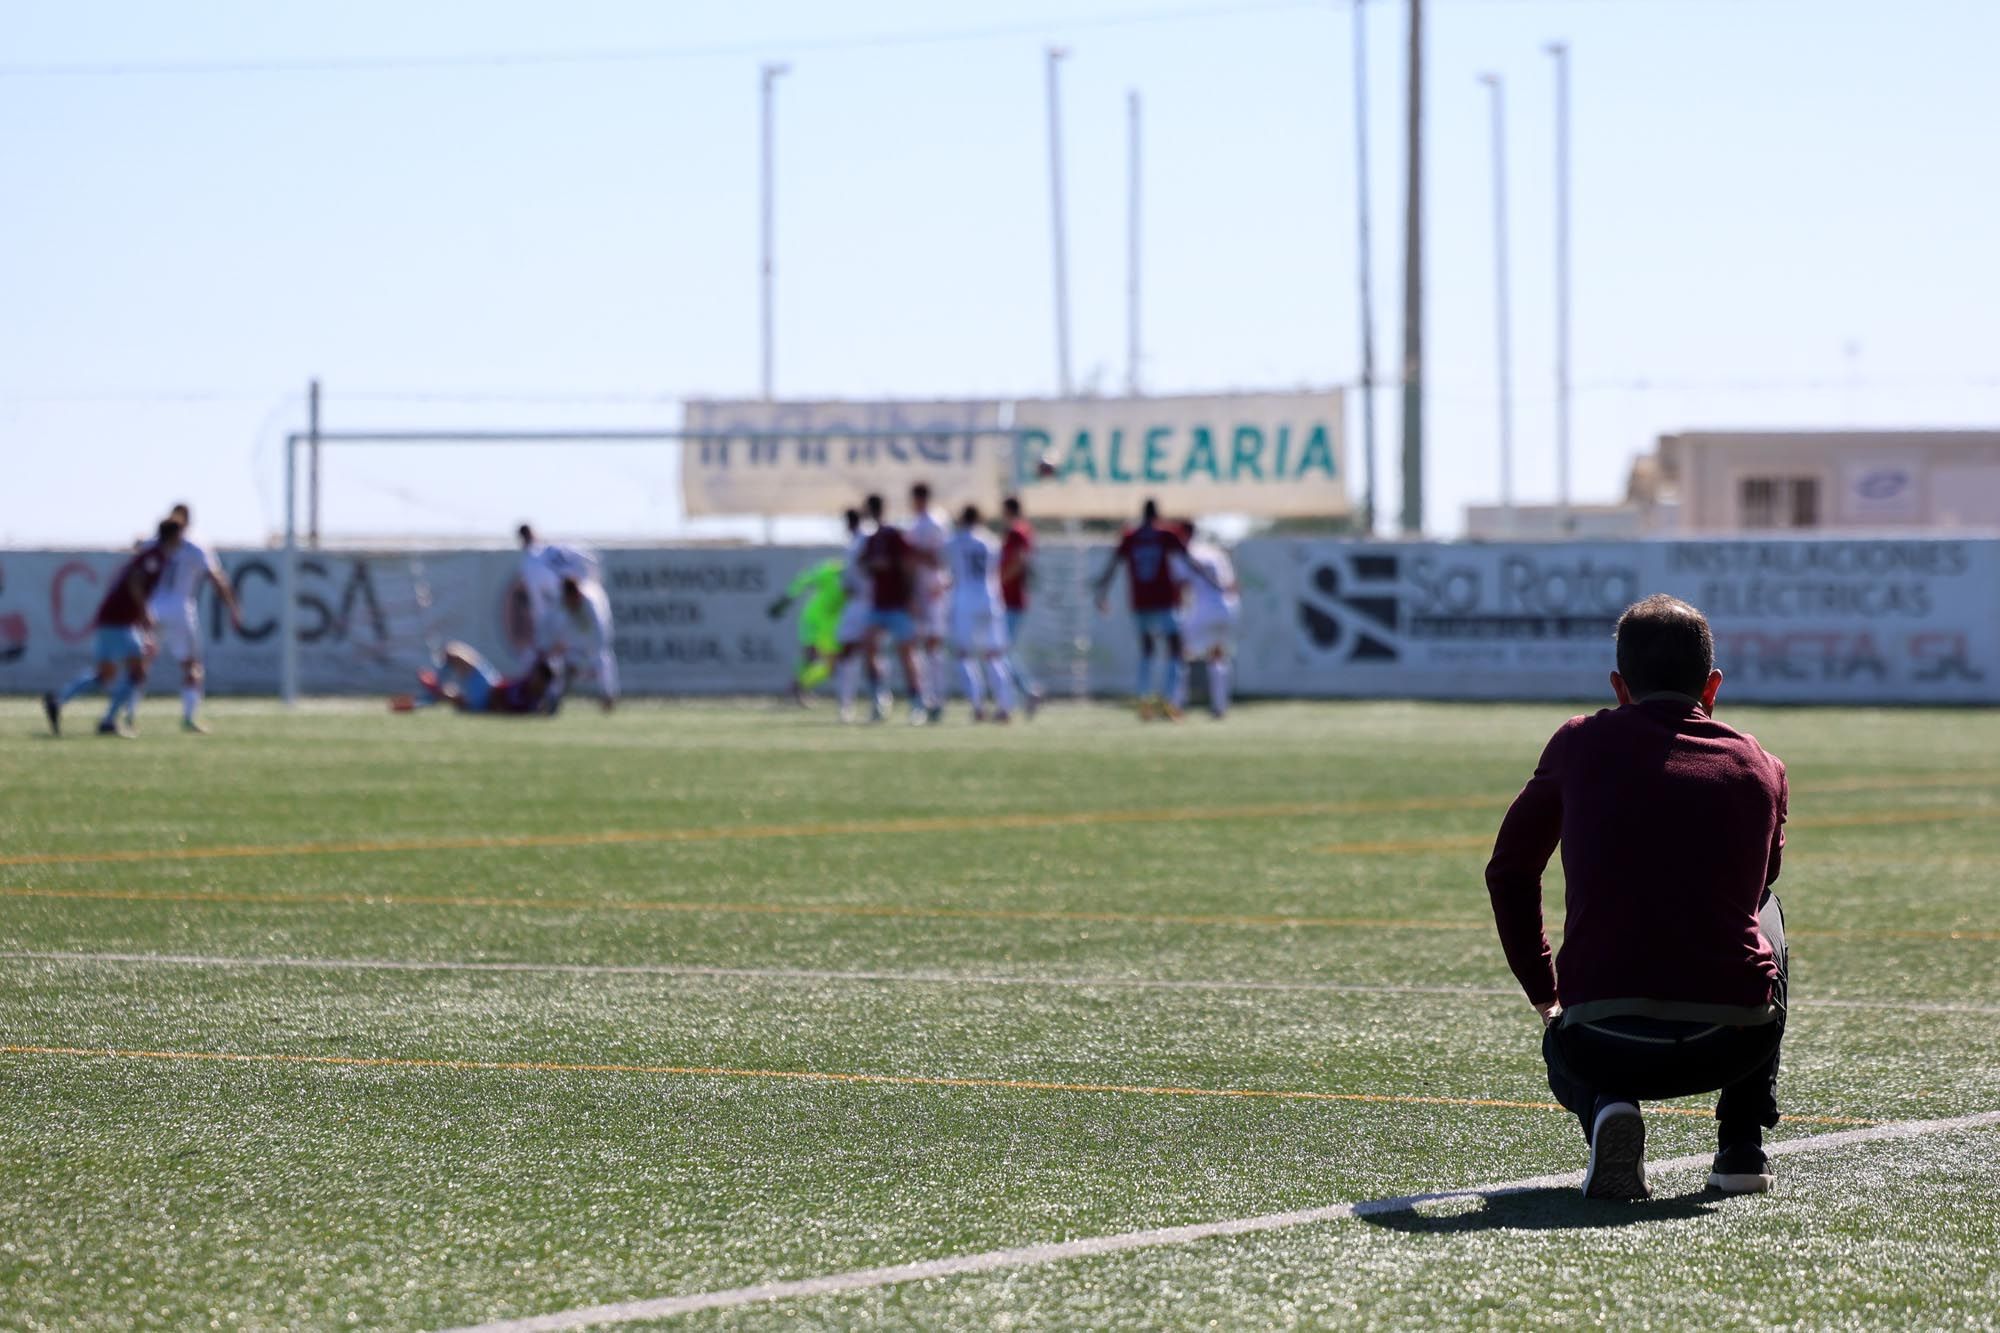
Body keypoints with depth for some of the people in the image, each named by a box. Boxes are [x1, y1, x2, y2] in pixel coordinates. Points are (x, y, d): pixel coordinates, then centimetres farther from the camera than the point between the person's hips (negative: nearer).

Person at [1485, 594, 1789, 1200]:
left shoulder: (1582, 743, 9)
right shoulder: (1761, 769, 12)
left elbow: (1509, 873, 21)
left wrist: (1545, 997, 33)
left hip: (1606, 1045, 0)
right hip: (1734, 1047, 1)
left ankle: (1605, 1106, 1)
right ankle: (1743, 1145, 25)